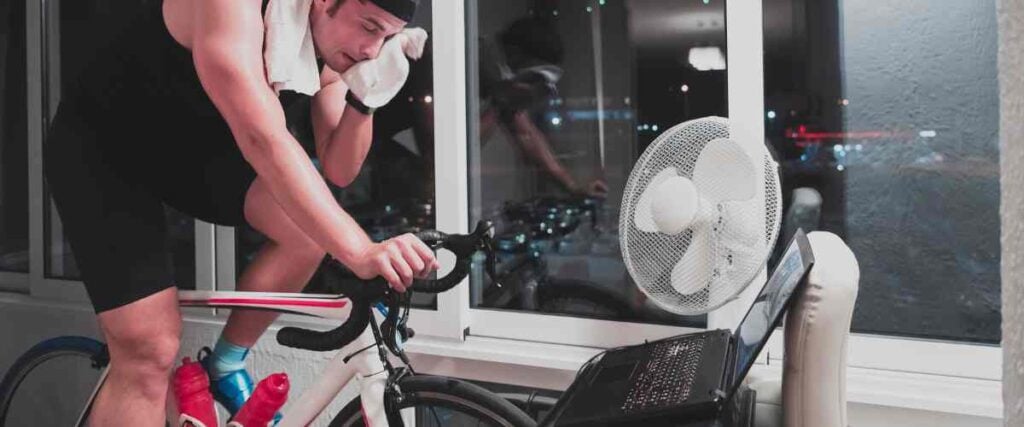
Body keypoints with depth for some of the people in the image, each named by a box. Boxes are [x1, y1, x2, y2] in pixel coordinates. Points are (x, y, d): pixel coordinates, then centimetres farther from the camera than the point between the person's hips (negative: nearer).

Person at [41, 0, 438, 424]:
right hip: (98, 148, -6)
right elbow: (262, 138, -46)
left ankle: (225, 369, 4)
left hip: (190, 148, 7)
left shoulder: (333, 45, -9)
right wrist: (359, 249, -53)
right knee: (149, 351, -15)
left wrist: (365, 97, -26)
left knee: (313, 225, -17)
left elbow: (337, 171, -7)